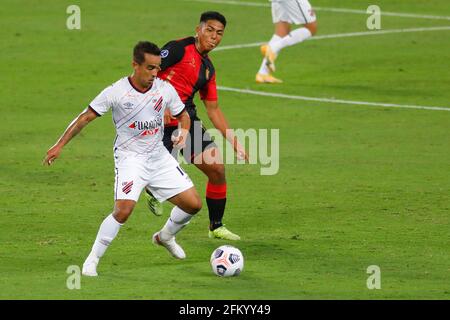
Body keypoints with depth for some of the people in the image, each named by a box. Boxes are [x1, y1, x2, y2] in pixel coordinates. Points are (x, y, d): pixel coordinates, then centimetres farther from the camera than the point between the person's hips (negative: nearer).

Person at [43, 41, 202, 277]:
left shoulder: (165, 90, -3)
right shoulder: (116, 92, -13)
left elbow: (183, 115, 15)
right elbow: (85, 118, -6)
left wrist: (184, 131, -9)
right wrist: (59, 145, -9)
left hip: (159, 156, 5)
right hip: (130, 158, -5)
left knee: (193, 204, 2)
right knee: (123, 210, -25)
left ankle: (165, 236, 32)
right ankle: (92, 260, -10)